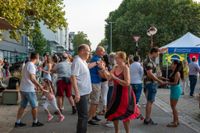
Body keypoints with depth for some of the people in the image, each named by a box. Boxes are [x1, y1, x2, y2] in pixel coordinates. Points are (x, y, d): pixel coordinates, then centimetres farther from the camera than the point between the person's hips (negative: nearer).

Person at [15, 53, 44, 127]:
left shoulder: (27, 64, 14)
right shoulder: (31, 65, -15)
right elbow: (32, 78, -24)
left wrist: (35, 85, 24)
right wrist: (39, 85, -17)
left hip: (23, 89, 9)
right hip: (29, 90, -9)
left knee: (22, 106, 14)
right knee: (34, 106, 4)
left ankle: (18, 122, 17)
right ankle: (35, 122, 15)